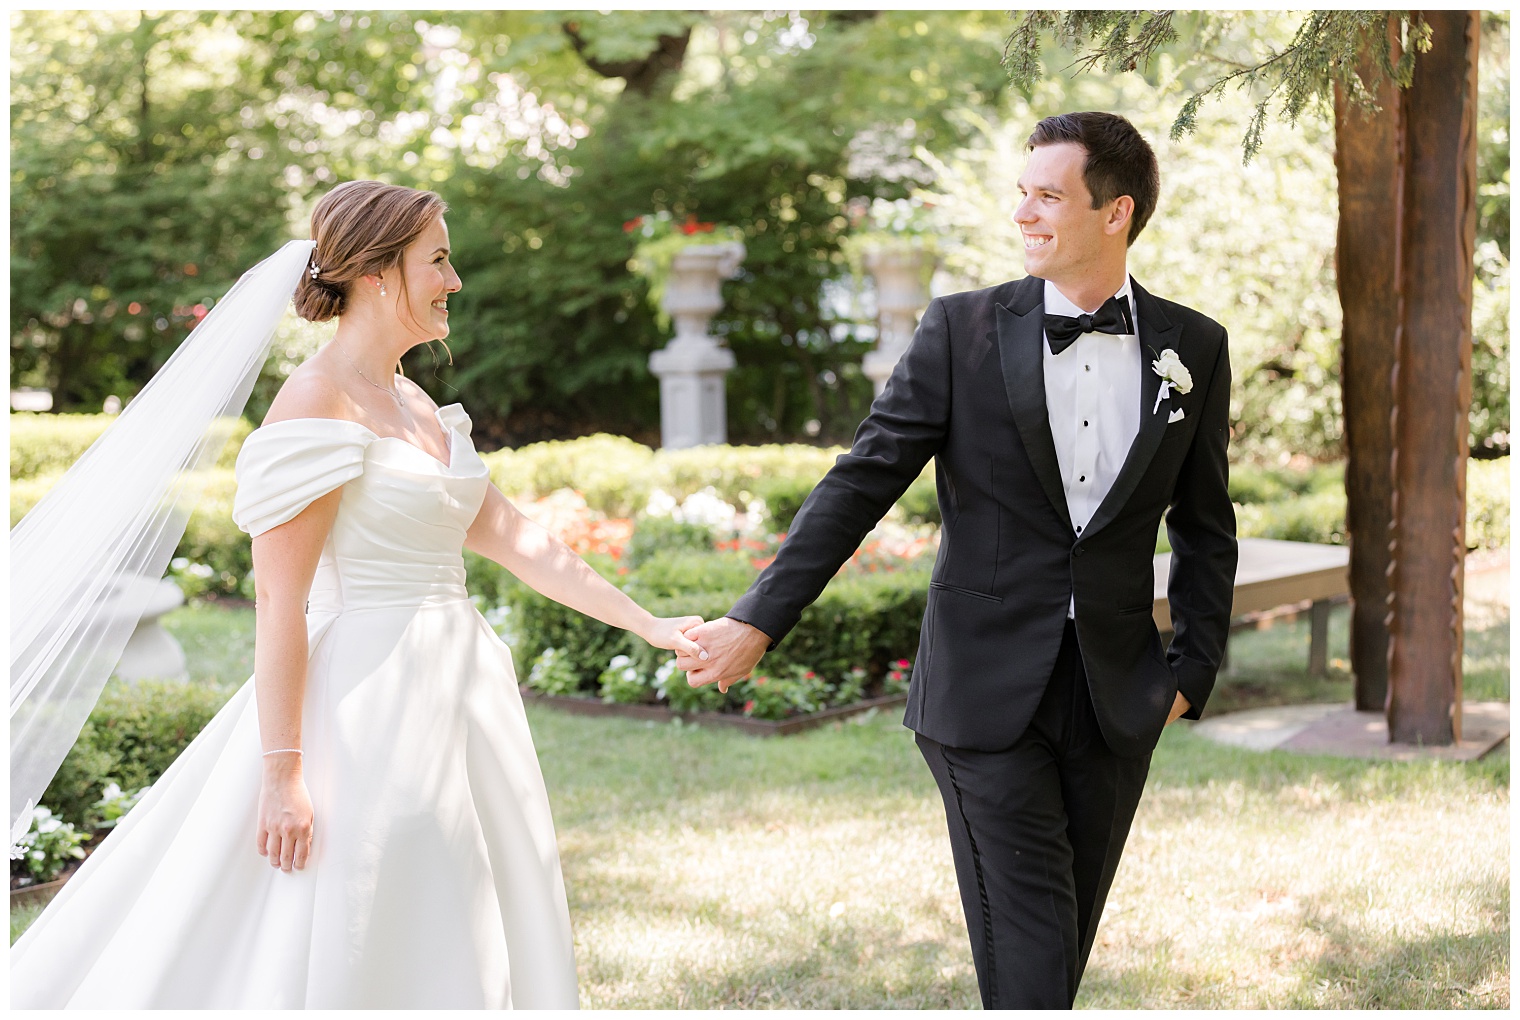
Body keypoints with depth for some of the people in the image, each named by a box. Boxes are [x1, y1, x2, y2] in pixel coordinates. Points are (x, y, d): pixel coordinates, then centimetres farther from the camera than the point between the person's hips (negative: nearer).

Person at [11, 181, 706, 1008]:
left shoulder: (415, 404, 14)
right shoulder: (315, 403, -13)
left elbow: (515, 540, 15)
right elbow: (279, 598, -17)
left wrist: (649, 626, 13)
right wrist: (283, 770, -20)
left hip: (455, 687, 9)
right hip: (371, 698, -9)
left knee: (445, 954, 14)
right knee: (328, 953, -2)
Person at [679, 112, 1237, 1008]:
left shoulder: (1195, 348, 3)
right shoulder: (963, 330, -3)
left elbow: (1206, 528, 12)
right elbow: (862, 483, -4)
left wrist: (1192, 671, 6)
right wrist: (759, 621, -10)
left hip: (1117, 699, 3)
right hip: (988, 693, -3)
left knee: (1069, 940, 12)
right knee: (1026, 949, -4)